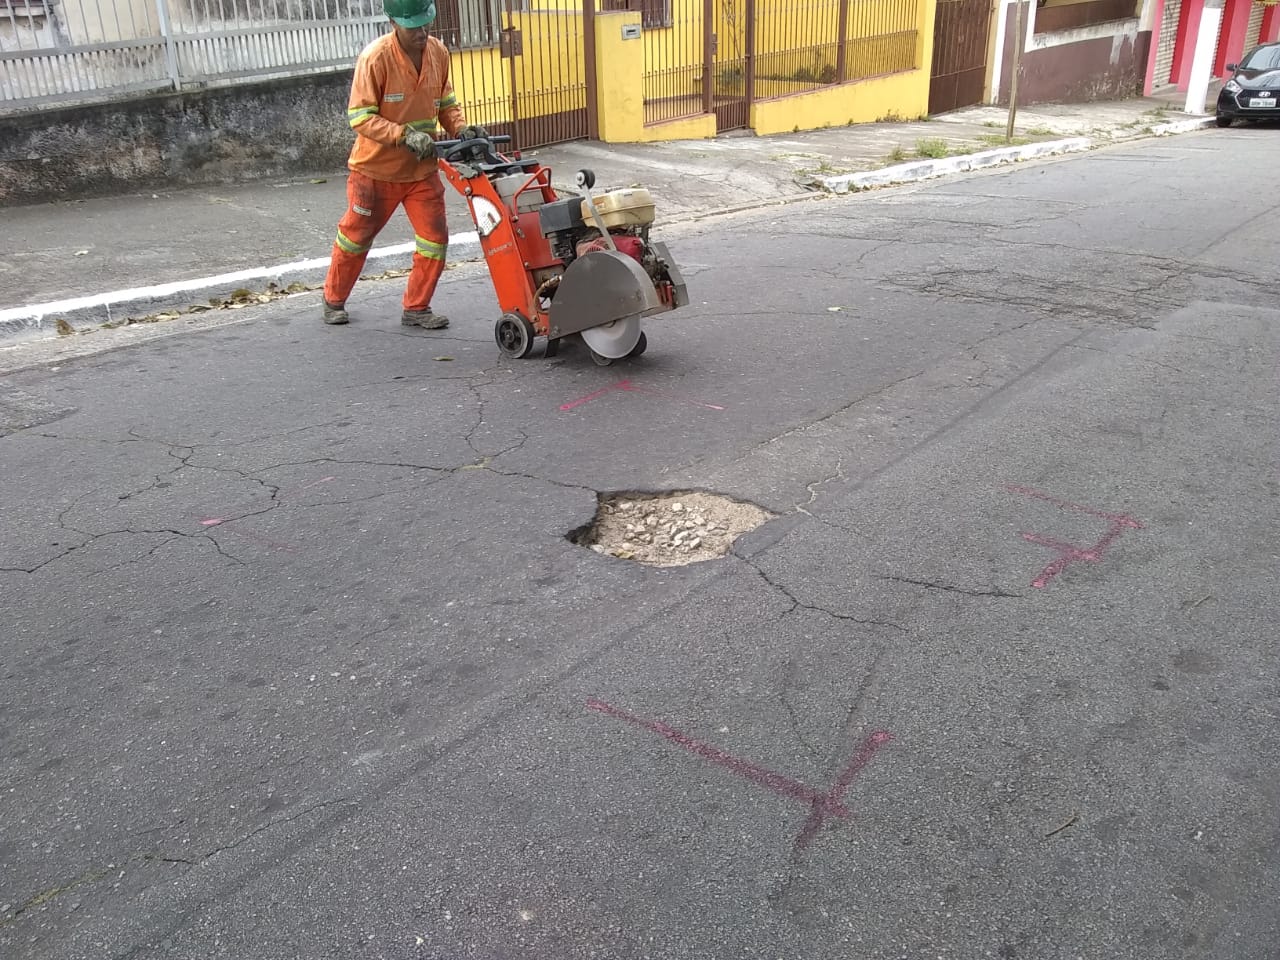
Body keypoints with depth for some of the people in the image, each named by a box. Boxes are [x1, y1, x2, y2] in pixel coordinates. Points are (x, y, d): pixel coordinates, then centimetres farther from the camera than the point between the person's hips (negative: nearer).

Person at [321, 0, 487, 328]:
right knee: (356, 236, 11)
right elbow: (360, 117, -22)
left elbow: (446, 102, 9)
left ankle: (416, 308, 15)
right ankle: (334, 300, 31)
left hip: (422, 169, 4)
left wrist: (460, 129, -10)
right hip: (377, 168, -4)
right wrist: (406, 135, -32)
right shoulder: (375, 58, -21)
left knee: (435, 239, -1)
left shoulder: (438, 53, -4)